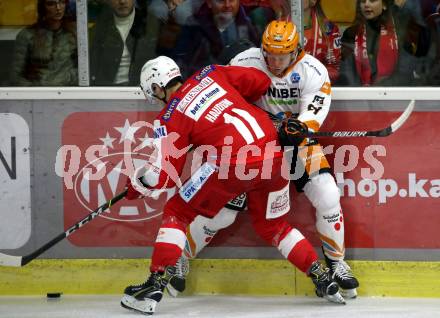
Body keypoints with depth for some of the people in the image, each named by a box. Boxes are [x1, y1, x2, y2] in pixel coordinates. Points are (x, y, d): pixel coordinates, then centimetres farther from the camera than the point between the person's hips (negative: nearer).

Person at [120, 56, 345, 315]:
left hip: (233, 164, -5)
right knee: (273, 227, 26)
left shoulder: (169, 119, 5)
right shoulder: (210, 75, 17)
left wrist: (136, 186, 22)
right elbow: (261, 82, 18)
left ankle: (155, 287, 1)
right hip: (274, 156, 5)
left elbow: (165, 174, 3)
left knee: (177, 213, 10)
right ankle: (323, 279, 19)